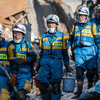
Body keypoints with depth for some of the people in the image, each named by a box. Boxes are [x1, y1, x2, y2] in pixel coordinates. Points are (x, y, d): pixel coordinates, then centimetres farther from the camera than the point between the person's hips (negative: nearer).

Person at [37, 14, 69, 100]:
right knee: (42, 83, -5)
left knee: (55, 84, -4)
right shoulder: (43, 36, 14)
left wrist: (67, 64, 5)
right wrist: (39, 63, 18)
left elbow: (65, 52, 10)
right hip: (45, 61, 2)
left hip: (56, 61, -2)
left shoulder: (62, 36, 7)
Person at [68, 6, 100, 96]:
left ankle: (90, 88, 15)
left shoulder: (92, 25, 5)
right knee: (79, 69, -10)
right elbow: (71, 38, 20)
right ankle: (79, 90, -9)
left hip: (89, 50, -1)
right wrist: (69, 48, 11)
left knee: (90, 71, 3)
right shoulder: (75, 26, 12)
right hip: (78, 50, 1)